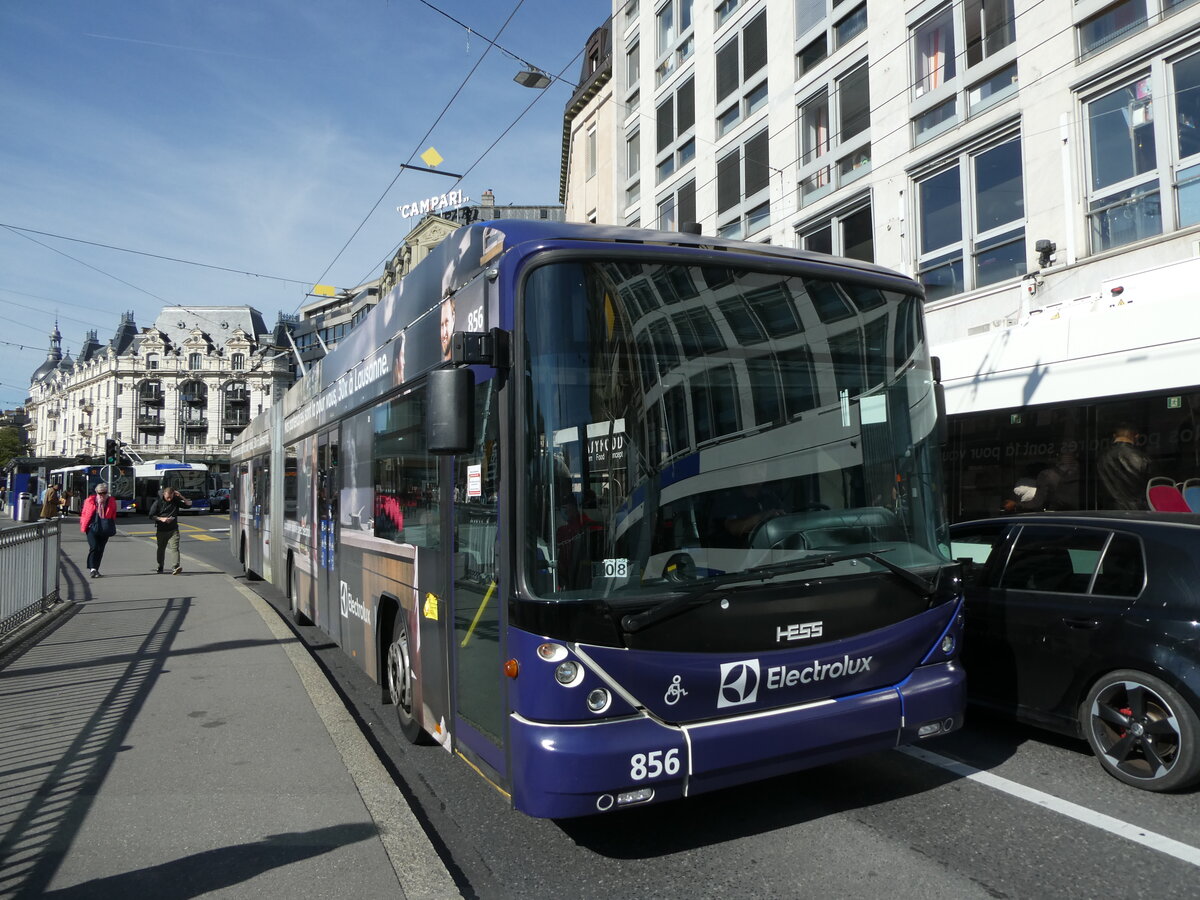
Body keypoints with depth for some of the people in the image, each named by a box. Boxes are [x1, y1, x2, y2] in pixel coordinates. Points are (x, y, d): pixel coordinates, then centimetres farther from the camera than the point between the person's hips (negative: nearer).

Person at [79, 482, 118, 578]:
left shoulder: (112, 502, 5)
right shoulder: (90, 501, 2)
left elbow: (113, 516, 9)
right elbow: (83, 514, 9)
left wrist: (111, 528, 3)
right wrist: (84, 526, 3)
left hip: (105, 530, 2)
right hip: (92, 528, -2)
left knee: (100, 549, 6)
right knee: (93, 547, -15)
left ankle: (95, 569, 16)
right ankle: (92, 568, -17)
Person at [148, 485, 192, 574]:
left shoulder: (176, 501, 0)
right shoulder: (158, 502, -5)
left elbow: (189, 504, 2)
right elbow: (151, 516, -4)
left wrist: (181, 497, -11)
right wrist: (161, 519, -20)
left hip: (173, 530, 0)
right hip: (161, 530, 0)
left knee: (175, 548, -16)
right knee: (161, 549, 15)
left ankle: (175, 567, -26)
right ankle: (160, 568, 32)